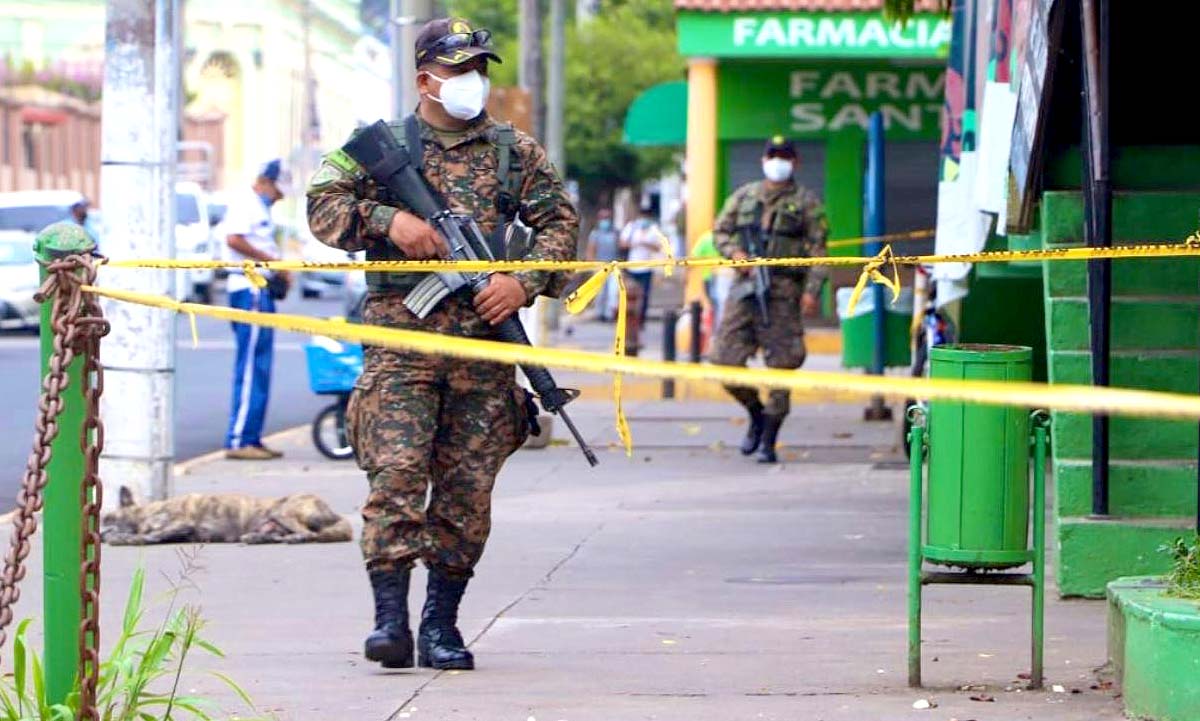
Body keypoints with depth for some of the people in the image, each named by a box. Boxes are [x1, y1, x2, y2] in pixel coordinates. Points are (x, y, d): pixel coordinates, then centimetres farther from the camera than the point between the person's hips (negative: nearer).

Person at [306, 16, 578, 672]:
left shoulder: (516, 152, 13)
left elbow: (559, 223, 11)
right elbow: (323, 205, 4)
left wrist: (525, 281, -6)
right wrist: (387, 218, -13)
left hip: (484, 338, 2)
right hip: (400, 335, -2)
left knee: (468, 486, 2)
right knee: (396, 471, -13)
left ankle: (441, 624, 10)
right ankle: (390, 617, -15)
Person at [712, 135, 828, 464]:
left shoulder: (806, 202, 6)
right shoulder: (743, 196, 15)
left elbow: (818, 249, 1)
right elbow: (720, 230, 19)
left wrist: (812, 289, -11)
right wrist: (734, 252, -2)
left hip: (784, 290, -3)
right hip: (744, 287, 3)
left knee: (780, 364, -5)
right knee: (727, 360, -3)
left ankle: (768, 441, 2)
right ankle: (756, 413, 22)